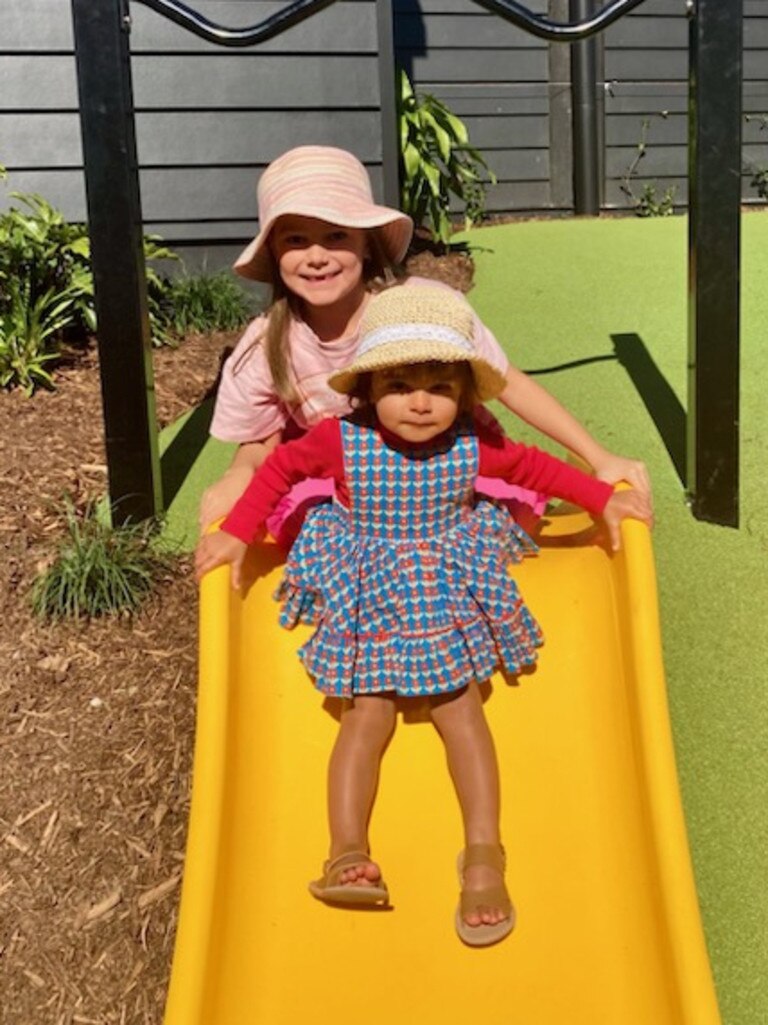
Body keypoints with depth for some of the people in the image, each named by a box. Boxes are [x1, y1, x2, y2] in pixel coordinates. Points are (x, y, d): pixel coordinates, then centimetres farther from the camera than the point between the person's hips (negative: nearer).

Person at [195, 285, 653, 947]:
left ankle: (484, 853, -3)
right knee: (369, 715, -8)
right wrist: (237, 533, -4)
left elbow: (535, 466, 8)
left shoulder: (474, 447, -11)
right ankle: (348, 856, -10)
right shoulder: (342, 441, -15)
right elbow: (281, 466, 1)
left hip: (451, 593, 1)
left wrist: (604, 498, 4)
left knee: (459, 708, -5)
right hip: (370, 600, -1)